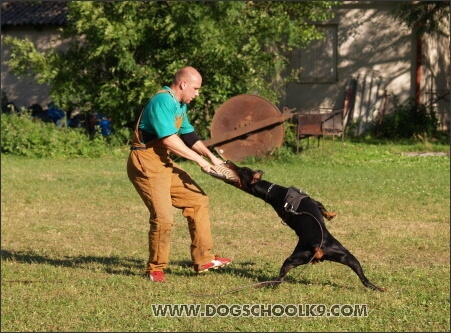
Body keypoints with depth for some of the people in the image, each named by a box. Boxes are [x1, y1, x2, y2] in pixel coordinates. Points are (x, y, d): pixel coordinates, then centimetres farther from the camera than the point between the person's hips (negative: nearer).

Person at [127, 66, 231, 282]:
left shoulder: (180, 105, 13)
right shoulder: (163, 101, -19)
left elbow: (189, 135, 20)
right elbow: (169, 141, -25)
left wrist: (210, 156, 7)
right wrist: (199, 160, -18)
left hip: (164, 164, 11)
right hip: (146, 164, -11)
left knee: (197, 200, 11)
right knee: (163, 218, -16)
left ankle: (203, 259, 17)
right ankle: (155, 269, 3)